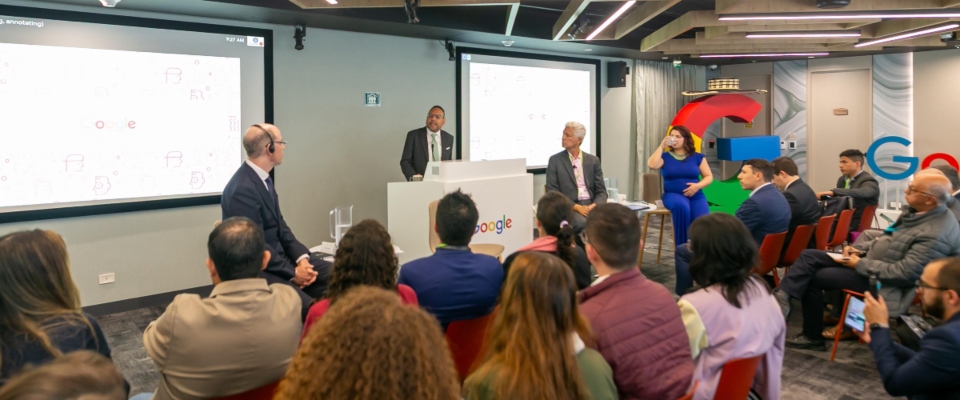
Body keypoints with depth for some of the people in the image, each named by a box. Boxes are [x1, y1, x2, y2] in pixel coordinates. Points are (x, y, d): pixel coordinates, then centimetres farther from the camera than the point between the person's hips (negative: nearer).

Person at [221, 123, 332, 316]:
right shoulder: (242, 189, -22)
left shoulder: (263, 178, 9)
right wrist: (292, 273, -15)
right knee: (310, 307, -29)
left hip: (279, 257, 9)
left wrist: (301, 258, -3)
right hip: (257, 270, -9)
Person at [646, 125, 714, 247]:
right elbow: (652, 165, -13)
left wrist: (698, 185, -11)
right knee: (681, 206, -38)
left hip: (696, 196, 1)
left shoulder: (697, 157, 10)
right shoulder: (665, 156, 7)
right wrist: (661, 146, -7)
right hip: (673, 195, -1)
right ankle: (682, 249, -27)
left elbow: (709, 176, 9)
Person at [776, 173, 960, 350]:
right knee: (808, 256, -3)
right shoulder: (920, 212, 3)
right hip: (869, 259, 9)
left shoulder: (936, 234, -27)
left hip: (878, 279, -9)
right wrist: (859, 248, 2)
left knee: (812, 278, -6)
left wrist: (860, 264, -20)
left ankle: (812, 336, 12)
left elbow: (903, 273, -28)